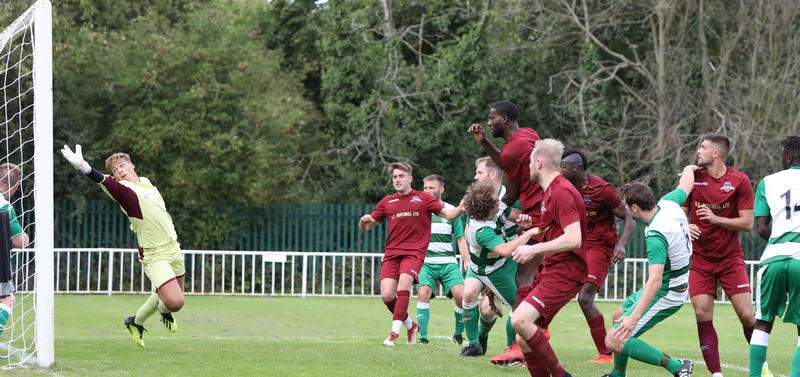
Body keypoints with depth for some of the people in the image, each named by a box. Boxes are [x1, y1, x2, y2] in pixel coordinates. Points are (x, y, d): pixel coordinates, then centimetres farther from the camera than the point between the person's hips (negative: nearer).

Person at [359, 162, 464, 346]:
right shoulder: (387, 202, 16)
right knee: (387, 295, -10)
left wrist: (460, 209, -16)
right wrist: (364, 221, -5)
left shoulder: (424, 198, 8)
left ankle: (395, 333, -22)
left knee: (403, 287, -25)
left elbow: (448, 215, 6)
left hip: (414, 252, -3)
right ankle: (410, 325, 14)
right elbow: (366, 227, 19)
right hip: (392, 253, 3)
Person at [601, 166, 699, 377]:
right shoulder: (669, 204, -7)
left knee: (614, 342, -12)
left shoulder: (656, 236, -31)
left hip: (665, 295, -10)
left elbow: (655, 281, -39)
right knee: (619, 316, 27)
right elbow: (686, 184, 16)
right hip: (677, 286, 10)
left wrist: (634, 317, -43)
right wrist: (689, 169, 39)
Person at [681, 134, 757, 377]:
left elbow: (747, 223, -8)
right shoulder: (693, 177, 1)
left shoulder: (739, 181, -6)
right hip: (699, 259, 2)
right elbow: (681, 213, 10)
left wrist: (716, 219, -19)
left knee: (747, 316, -8)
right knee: (702, 316, -8)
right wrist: (686, 227, -12)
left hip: (731, 258, -2)